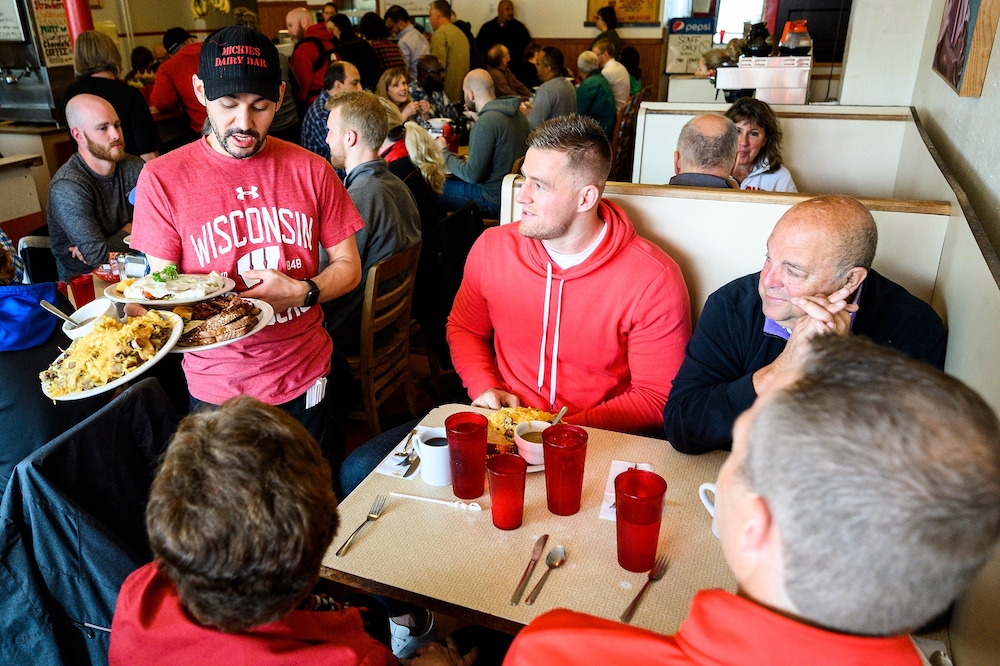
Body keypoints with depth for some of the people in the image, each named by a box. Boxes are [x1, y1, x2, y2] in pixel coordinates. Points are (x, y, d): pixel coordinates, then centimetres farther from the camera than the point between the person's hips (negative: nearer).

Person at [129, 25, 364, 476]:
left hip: (306, 378, 1)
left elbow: (349, 266, 2)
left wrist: (302, 292, -17)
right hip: (218, 388, -1)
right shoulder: (163, 179, -6)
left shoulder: (311, 170, -1)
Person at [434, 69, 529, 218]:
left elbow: (471, 175, -21)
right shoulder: (518, 113, 5)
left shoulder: (485, 123, -22)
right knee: (451, 180, 24)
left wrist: (444, 151, -7)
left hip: (494, 198, -9)